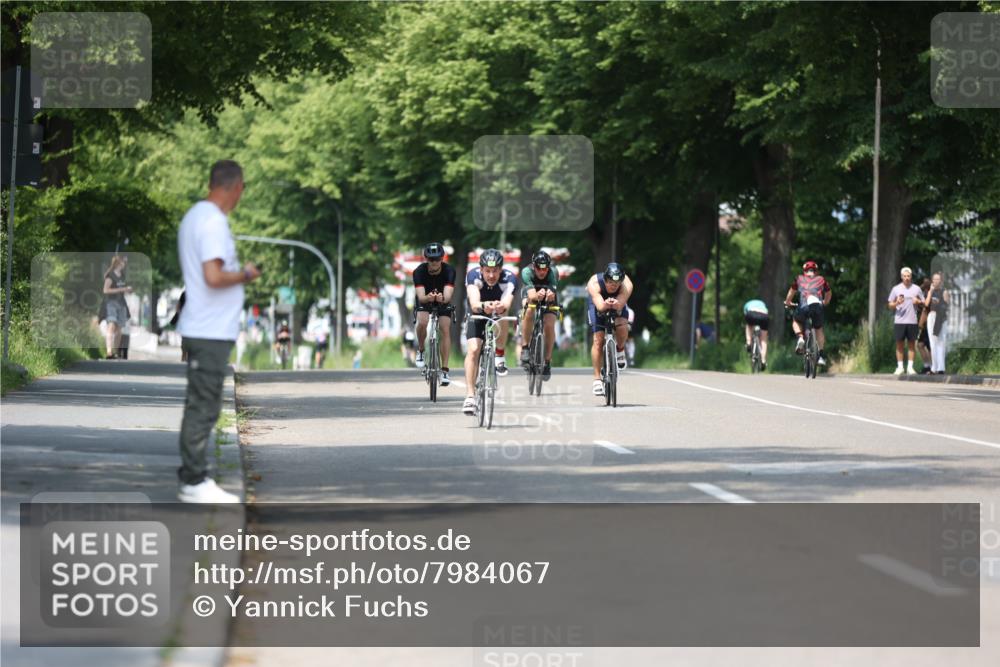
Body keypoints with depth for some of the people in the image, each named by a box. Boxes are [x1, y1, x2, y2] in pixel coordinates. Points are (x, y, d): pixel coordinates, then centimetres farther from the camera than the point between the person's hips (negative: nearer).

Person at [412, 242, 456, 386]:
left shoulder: (449, 270, -28)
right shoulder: (419, 271, -29)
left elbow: (448, 295, -39)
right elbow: (421, 297, -38)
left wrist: (442, 298, -63)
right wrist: (428, 297, -61)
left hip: (443, 302, 0)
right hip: (425, 302, 0)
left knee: (445, 330, -17)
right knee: (422, 322, -29)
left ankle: (444, 370, -14)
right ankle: (420, 351, -1)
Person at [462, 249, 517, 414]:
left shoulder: (509, 278, -30)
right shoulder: (473, 276, -30)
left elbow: (507, 303, -47)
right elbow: (474, 303, -47)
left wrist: (501, 307, -71)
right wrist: (482, 306, -70)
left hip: (498, 316, 1)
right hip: (477, 316, -1)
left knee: (502, 320, -34)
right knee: (473, 350, -22)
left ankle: (499, 356, -9)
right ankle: (470, 396, -21)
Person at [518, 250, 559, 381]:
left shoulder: (553, 272, -29)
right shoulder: (526, 272, -30)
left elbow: (552, 294, -42)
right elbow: (531, 295, -42)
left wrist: (550, 295, -66)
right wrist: (537, 295, -65)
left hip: (548, 302, 0)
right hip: (531, 299, 0)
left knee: (549, 325, -23)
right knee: (529, 311, -33)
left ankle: (547, 361, -8)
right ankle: (525, 348, -24)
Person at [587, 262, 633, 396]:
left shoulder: (627, 284, -36)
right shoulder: (594, 283, -38)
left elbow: (620, 305, -49)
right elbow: (599, 306, -51)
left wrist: (616, 304, -72)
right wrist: (605, 304, -74)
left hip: (618, 305, 1)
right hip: (598, 305, -1)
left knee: (622, 328, -28)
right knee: (598, 340, -14)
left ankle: (620, 350, 6)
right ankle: (597, 379, -4)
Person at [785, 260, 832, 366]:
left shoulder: (800, 279, 25)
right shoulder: (821, 280, 27)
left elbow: (791, 292, 40)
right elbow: (829, 294, 43)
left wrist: (787, 302, 59)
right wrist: (825, 303, 63)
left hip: (805, 306, -1)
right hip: (818, 306, 1)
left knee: (796, 321, 29)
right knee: (819, 329, 23)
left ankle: (800, 338, 1)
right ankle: (822, 356, 15)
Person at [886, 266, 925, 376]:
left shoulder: (916, 289, 9)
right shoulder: (896, 289, 7)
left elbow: (924, 303, 13)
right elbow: (890, 305, 9)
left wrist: (918, 301, -8)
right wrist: (896, 303, -11)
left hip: (912, 321, 0)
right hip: (899, 320, 0)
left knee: (912, 344, 1)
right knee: (899, 344, 0)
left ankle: (910, 367, 5)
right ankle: (900, 367, 5)